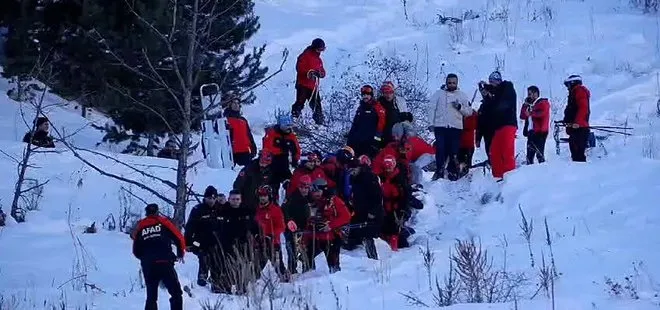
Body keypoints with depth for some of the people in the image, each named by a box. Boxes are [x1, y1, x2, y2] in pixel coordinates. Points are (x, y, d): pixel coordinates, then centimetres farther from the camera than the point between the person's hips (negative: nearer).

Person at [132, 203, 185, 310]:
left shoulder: (140, 227, 14)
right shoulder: (163, 222, 7)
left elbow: (136, 252, 15)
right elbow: (179, 238, 5)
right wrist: (180, 253, 23)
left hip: (147, 266, 3)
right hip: (165, 264, -3)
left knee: (151, 296, 13)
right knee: (176, 294, 3)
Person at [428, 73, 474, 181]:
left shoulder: (462, 96, 13)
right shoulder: (439, 94, 11)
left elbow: (469, 112, 9)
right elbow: (432, 109, 7)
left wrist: (460, 107, -8)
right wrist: (431, 123, -2)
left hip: (456, 127, 1)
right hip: (440, 127, -1)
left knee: (453, 151, 0)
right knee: (440, 149, -9)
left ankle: (452, 172, 5)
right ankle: (439, 171, -5)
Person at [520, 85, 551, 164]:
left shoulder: (543, 103, 0)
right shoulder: (530, 105, 24)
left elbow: (543, 113, -19)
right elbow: (522, 116, 18)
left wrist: (531, 113, -12)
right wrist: (525, 105, 7)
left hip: (540, 132, -8)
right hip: (531, 132, 8)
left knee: (539, 153, -15)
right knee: (530, 155, 8)